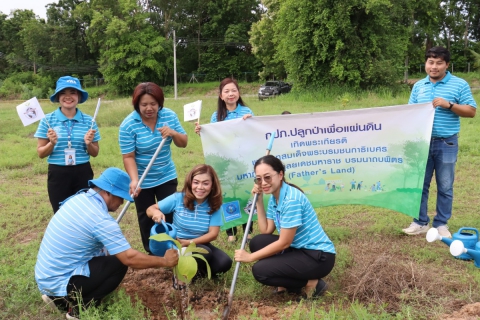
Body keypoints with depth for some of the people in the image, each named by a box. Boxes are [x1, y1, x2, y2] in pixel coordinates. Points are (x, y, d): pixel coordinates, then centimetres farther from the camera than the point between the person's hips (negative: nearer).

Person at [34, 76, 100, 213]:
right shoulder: (48, 120, -2)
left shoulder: (88, 120, 1)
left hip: (83, 174, 1)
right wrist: (52, 143, -17)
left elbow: (95, 153, 8)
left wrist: (88, 143, -12)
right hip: (57, 175, -1)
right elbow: (41, 153, 2)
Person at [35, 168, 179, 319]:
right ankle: (78, 308, -3)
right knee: (119, 264, -7)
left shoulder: (79, 199, 2)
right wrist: (165, 261, -8)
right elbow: (130, 258, -21)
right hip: (58, 282, -8)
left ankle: (58, 297, 15)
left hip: (45, 276, 8)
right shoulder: (101, 219, -23)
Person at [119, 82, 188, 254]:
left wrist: (173, 133, -24)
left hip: (167, 176, 2)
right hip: (142, 180, -2)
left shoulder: (170, 116, -9)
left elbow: (183, 143, -3)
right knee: (146, 217, 12)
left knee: (170, 213, 8)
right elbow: (128, 157, -20)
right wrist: (134, 180, -33)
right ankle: (151, 253, 28)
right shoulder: (128, 124, -19)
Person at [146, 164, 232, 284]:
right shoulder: (178, 198, -15)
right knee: (205, 254, -32)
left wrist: (189, 242, -27)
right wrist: (156, 212, -33)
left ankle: (198, 270, 6)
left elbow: (213, 234, -14)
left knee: (225, 263, -21)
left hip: (200, 244, 3)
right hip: (177, 244, -3)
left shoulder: (214, 205, -11)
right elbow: (150, 210, -7)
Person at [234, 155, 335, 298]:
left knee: (260, 270, -15)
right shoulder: (274, 198, 5)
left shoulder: (291, 199, -24)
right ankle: (288, 284, 9)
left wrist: (250, 257, -14)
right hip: (299, 249, 9)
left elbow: (284, 243, -21)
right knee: (257, 242, -1)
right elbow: (266, 231, 3)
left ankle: (312, 283, -2)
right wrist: (259, 200, -2)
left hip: (319, 256, -9)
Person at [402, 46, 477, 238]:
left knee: (445, 186, 6)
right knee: (420, 184, 7)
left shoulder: (459, 85, -1)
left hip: (446, 143, -3)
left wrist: (449, 105, -16)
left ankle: (441, 224, 19)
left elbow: (471, 111, -3)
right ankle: (421, 223, 19)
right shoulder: (418, 86, 9)